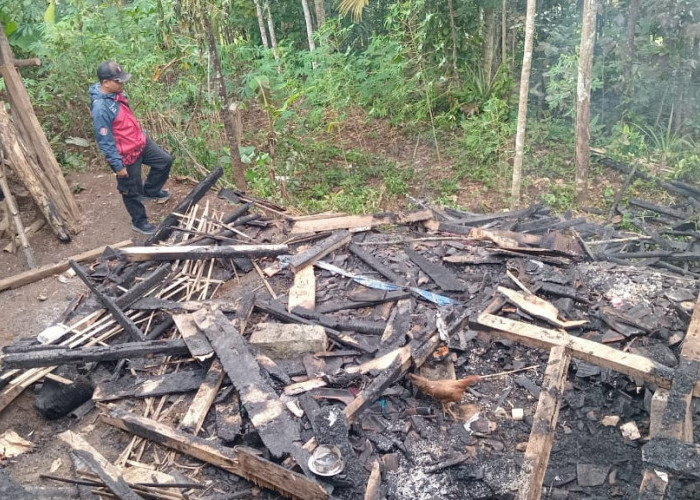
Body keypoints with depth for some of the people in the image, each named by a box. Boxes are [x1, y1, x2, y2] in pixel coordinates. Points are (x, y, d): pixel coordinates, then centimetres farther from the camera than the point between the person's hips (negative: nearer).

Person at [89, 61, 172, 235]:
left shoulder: (116, 93, -4)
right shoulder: (101, 108, -31)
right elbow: (105, 141, -25)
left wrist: (141, 134, 25)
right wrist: (117, 165, -19)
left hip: (141, 142, 8)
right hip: (126, 155, -8)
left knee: (165, 160, 18)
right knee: (132, 191, 11)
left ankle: (150, 191, 40)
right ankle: (139, 222, 33)